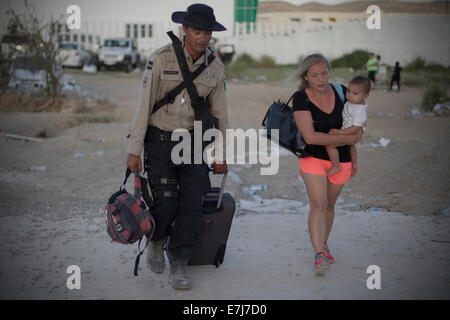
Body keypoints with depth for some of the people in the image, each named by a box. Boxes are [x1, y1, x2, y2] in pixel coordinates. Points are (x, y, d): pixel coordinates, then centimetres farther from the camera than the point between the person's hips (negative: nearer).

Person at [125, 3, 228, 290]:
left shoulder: (215, 67, 0)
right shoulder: (161, 59, -10)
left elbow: (220, 113, 9)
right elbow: (144, 105, -9)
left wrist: (221, 156, 10)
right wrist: (134, 150, -12)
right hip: (160, 140, -3)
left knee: (192, 204, -6)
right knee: (166, 204, -8)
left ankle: (179, 266, 8)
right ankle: (157, 240, 26)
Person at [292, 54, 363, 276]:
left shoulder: (341, 92, -5)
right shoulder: (301, 99, -17)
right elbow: (310, 136, -24)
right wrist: (345, 139, -20)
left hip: (340, 160, 3)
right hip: (313, 157, -3)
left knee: (329, 205, 16)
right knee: (318, 204, -17)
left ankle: (323, 244, 36)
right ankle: (319, 255, -19)